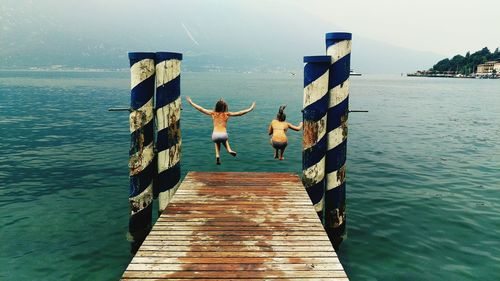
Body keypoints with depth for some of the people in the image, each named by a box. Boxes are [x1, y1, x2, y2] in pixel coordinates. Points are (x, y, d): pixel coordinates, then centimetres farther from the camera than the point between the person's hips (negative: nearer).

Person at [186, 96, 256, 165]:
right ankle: (229, 150, 13)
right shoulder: (227, 114, 6)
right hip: (223, 135, 0)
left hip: (215, 135, 1)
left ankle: (217, 156, 14)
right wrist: (250, 109, 11)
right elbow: (240, 113, 3)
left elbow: (200, 109, 13)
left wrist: (191, 102, 23)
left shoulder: (213, 113, 9)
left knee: (217, 143, 36)